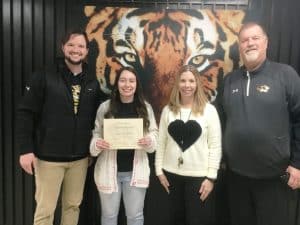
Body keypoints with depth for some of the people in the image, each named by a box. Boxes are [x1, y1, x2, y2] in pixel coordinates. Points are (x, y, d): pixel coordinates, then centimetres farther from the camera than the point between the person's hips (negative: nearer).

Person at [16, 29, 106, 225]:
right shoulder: (43, 78, -6)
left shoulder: (92, 83, 4)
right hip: (48, 158, -3)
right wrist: (26, 149, -13)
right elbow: (25, 114, -8)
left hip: (80, 159, 4)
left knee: (73, 206, 16)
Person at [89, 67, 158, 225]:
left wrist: (149, 141, -18)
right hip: (109, 170, 0)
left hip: (136, 171, 1)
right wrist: (97, 144, -19)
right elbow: (96, 134, 3)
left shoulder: (146, 108, -1)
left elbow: (154, 134, 4)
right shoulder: (105, 107, -4)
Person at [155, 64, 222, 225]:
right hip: (172, 174, 3)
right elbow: (161, 142, 4)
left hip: (199, 176, -3)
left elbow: (215, 146, -7)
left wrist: (211, 176, -9)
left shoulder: (209, 110, -6)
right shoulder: (168, 110, 2)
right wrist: (159, 170, 2)